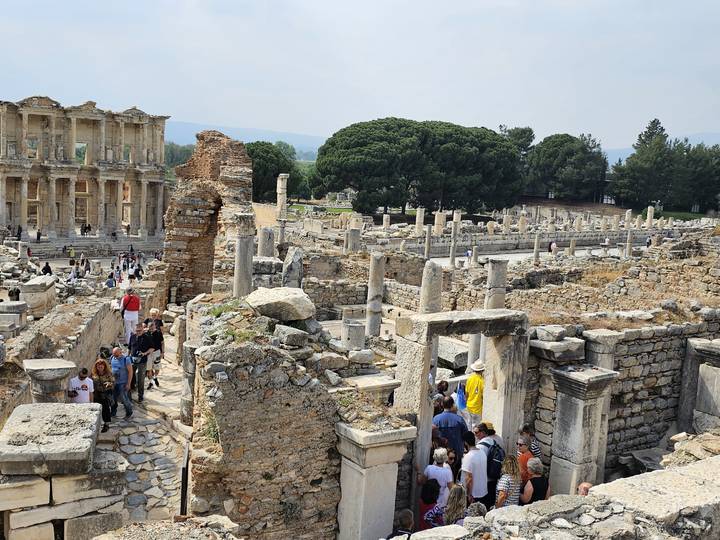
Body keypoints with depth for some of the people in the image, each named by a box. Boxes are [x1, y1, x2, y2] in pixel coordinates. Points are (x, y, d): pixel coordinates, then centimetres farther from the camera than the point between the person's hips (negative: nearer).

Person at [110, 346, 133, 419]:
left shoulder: (126, 359, -18)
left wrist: (128, 384, -15)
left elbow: (130, 371, -14)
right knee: (113, 397, 12)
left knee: (123, 398, -1)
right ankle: (113, 412, 31)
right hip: (113, 382, 5)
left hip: (122, 383, -5)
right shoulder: (112, 358, -2)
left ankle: (129, 412, 20)